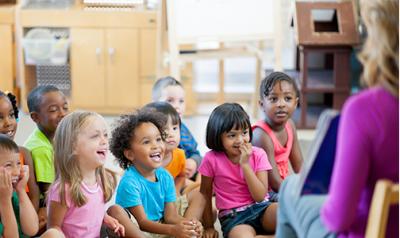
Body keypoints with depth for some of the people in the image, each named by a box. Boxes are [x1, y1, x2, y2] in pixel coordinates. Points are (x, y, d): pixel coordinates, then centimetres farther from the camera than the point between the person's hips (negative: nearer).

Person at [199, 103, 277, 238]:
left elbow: (260, 197, -9)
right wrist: (209, 226, 10)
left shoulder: (258, 155, -2)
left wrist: (245, 164, -16)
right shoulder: (212, 159, -6)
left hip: (261, 209, 3)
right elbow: (205, 192, 7)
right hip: (233, 216, -2)